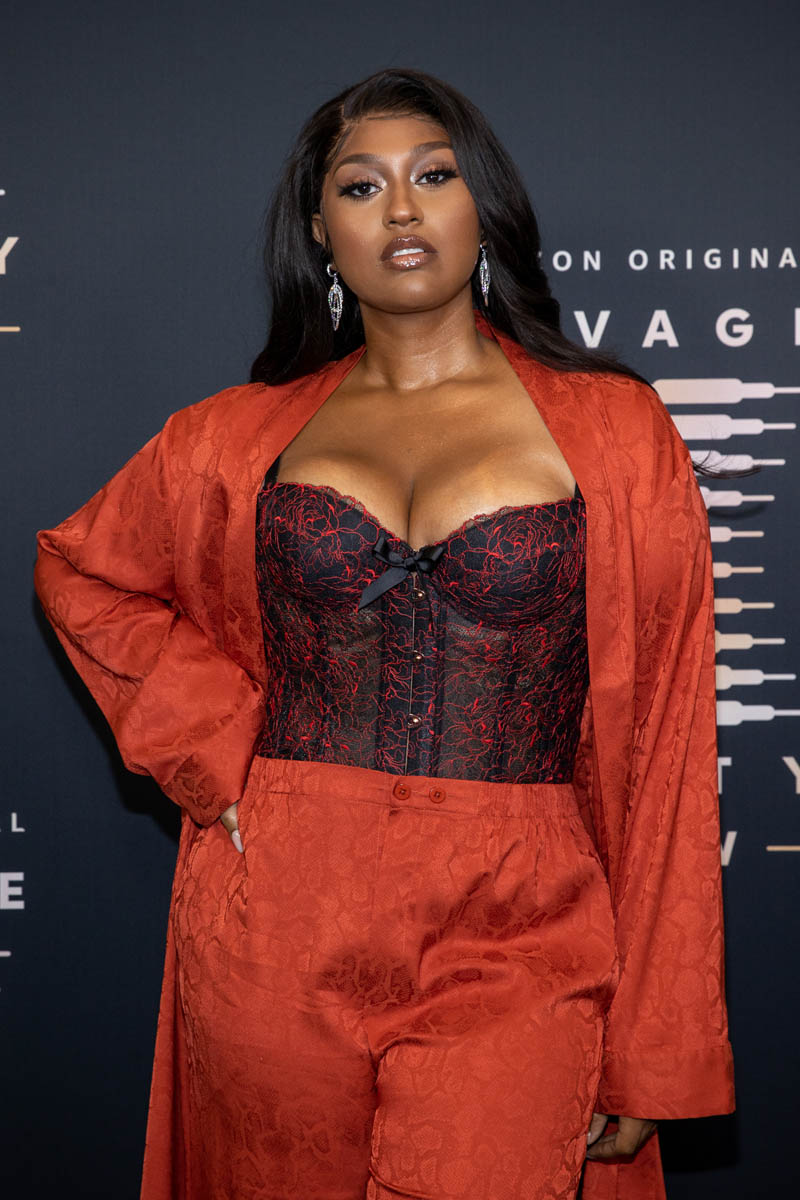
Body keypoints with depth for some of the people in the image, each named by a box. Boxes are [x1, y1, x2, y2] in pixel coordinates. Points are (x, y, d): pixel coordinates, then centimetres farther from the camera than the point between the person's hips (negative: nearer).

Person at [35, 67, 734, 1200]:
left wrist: (654, 1050, -2)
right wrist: (213, 742, 5)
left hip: (510, 941, -2)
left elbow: (661, 747, 0)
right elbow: (79, 569, 22)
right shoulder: (243, 435, 7)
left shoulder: (614, 430, 1)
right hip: (276, 929, 2)